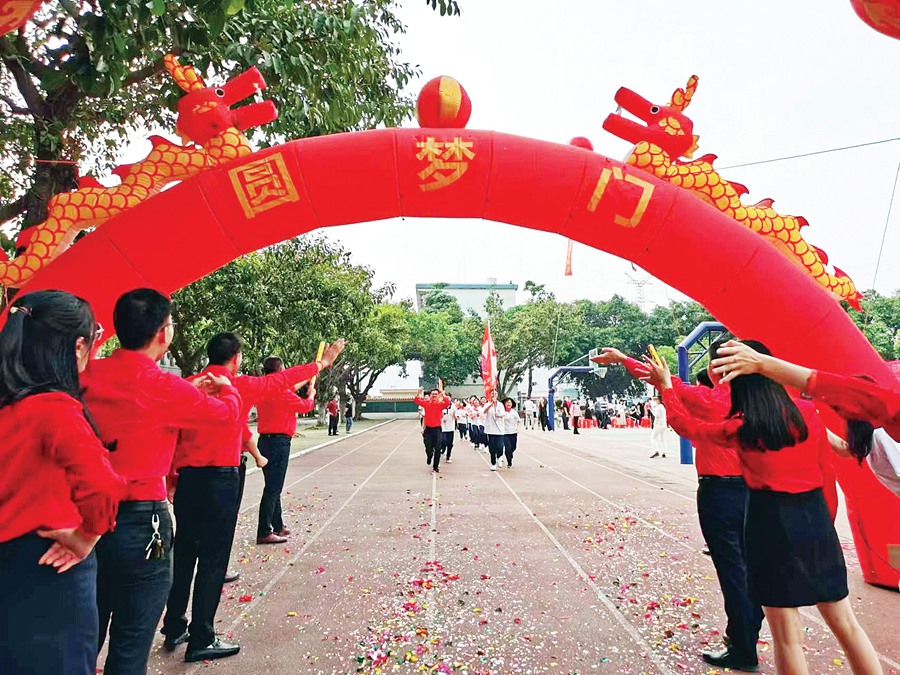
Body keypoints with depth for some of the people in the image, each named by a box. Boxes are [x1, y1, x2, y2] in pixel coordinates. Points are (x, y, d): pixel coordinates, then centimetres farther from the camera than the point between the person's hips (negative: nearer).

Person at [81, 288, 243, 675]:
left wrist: (192, 389, 22)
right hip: (139, 523, -6)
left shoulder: (87, 376, 0)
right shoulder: (162, 387, -18)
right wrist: (226, 387, 18)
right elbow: (227, 411, -3)